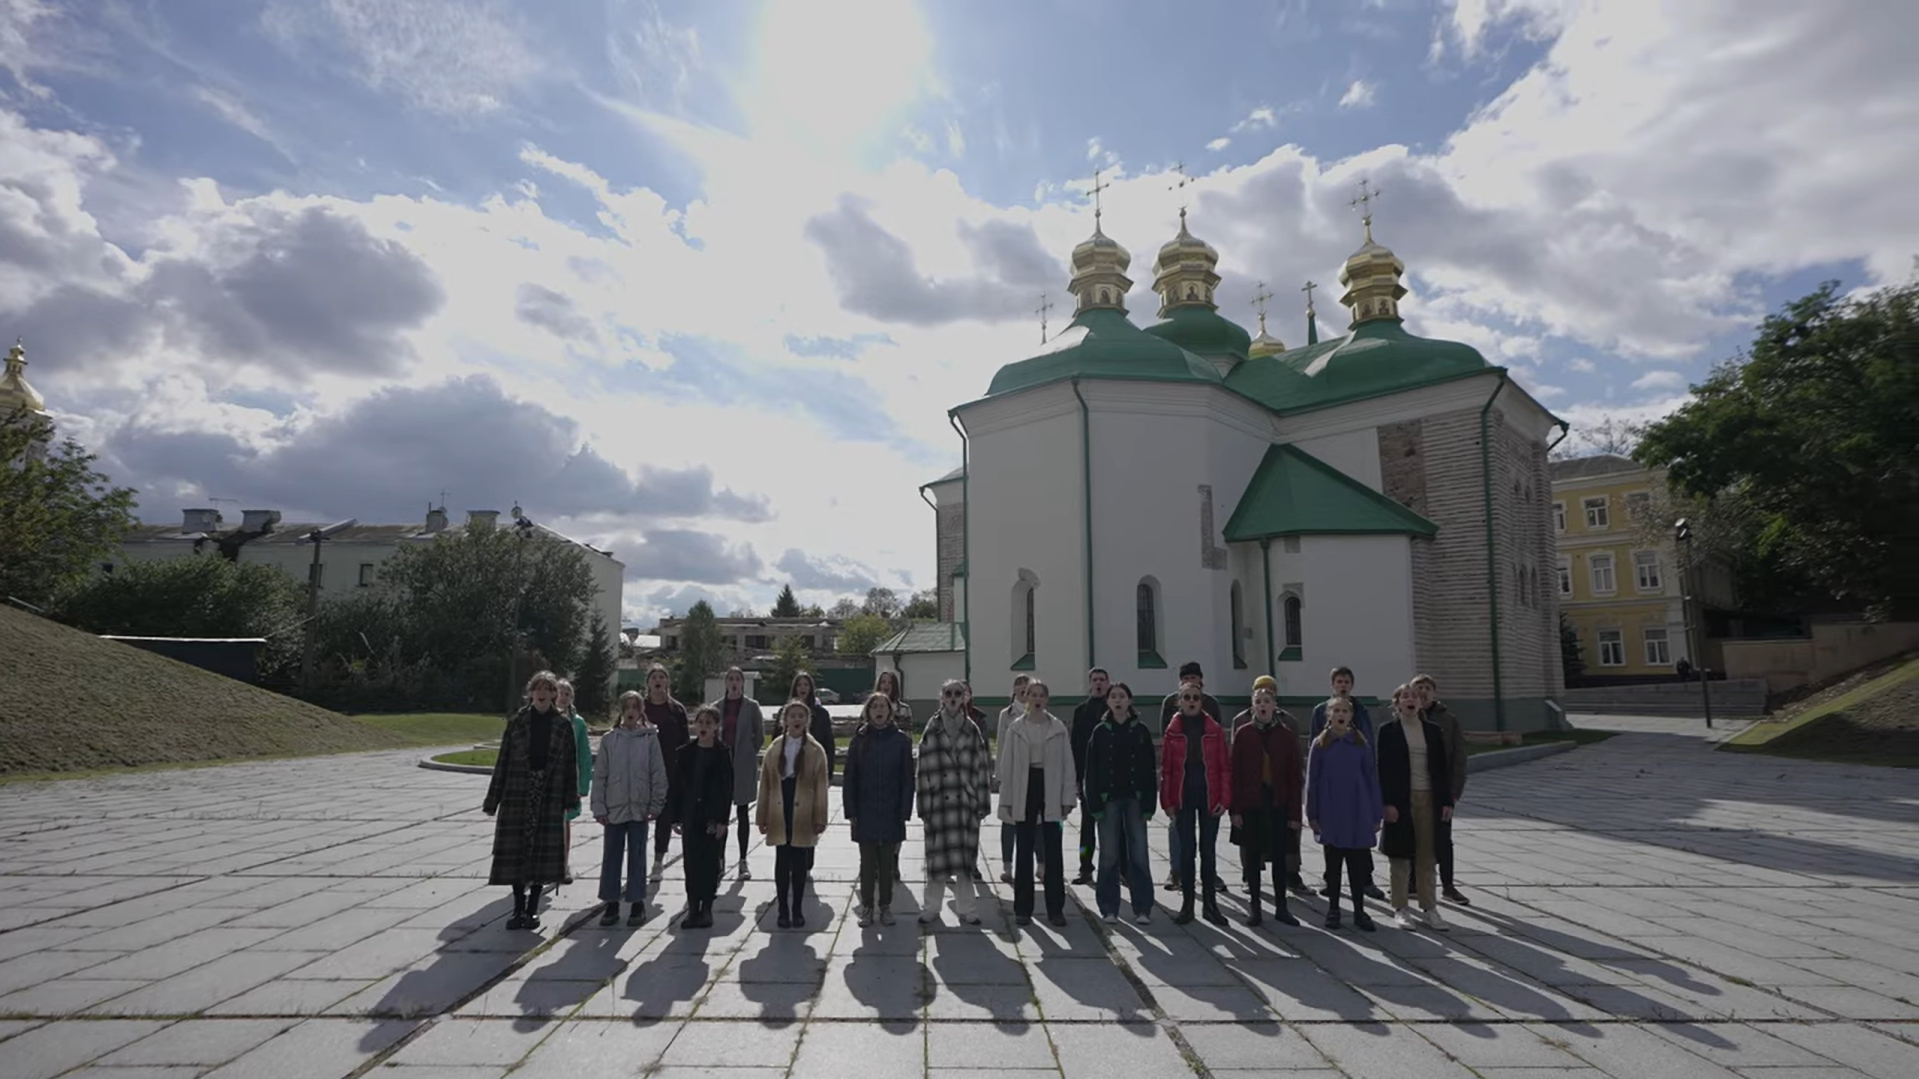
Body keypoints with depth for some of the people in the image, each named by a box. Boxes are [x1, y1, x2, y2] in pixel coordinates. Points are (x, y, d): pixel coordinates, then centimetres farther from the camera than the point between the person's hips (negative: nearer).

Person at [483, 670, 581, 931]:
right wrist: (492, 800, 1)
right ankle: (519, 908, 17)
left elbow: (570, 763, 4)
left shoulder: (563, 725, 3)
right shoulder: (516, 722, 2)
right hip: (518, 794, 0)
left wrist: (571, 798, -1)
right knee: (515, 850, 2)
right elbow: (502, 761, 3)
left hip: (550, 795, 0)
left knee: (543, 851, 3)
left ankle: (533, 909, 17)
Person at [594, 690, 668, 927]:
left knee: (637, 856, 7)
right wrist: (599, 807, -2)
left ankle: (637, 903, 16)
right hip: (614, 808, 1)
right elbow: (600, 775, 2)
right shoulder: (609, 739, 1)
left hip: (639, 808, -1)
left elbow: (658, 774, -1)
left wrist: (655, 806, -4)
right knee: (611, 855, 7)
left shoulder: (650, 738, -2)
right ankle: (611, 903, 17)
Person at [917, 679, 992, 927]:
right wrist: (924, 808, -4)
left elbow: (982, 768, 7)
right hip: (939, 802, -1)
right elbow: (924, 770, 0)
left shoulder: (972, 731, 6)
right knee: (937, 856, 3)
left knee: (965, 857, 6)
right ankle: (931, 907, 17)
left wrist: (982, 804, 2)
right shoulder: (931, 731, 1)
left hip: (966, 802, 2)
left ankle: (965, 908, 18)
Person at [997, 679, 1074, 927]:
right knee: (1023, 852, 7)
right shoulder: (1016, 729, 0)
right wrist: (1007, 800, -2)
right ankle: (1022, 908, 16)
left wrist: (1067, 798, -2)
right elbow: (1007, 765, 1)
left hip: (1050, 789, 0)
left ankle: (1055, 908, 15)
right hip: (1024, 789, 0)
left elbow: (1067, 764, 2)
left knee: (1053, 852, 5)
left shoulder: (1059, 728, 1)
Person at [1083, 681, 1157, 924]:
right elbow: (1091, 770, 1)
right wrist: (1094, 804, -6)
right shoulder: (1100, 732, 2)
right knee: (1109, 856, 4)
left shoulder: (1141, 731, 3)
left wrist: (1149, 804, -4)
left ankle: (1142, 909, 9)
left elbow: (1150, 769, 2)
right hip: (1108, 799, 0)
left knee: (1139, 854, 0)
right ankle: (1109, 909, 12)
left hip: (1135, 798, 0)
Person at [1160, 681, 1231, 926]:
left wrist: (1224, 798, -6)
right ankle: (1187, 904, 13)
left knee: (1207, 851, 7)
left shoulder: (1214, 730, 0)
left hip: (1209, 797, 0)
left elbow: (1224, 766, 0)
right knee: (1186, 851, 5)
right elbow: (1166, 768, 0)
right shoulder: (1172, 731, 0)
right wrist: (1167, 801, -4)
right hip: (1183, 798, 0)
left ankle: (1210, 903, 17)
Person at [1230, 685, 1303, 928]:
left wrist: (1294, 813, -3)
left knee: (1279, 856, 6)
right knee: (1252, 855, 7)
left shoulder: (1287, 736, 0)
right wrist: (1235, 809, -7)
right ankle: (1254, 906, 17)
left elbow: (1294, 777, 0)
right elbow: (1236, 773, -3)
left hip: (1278, 803, 1)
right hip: (1251, 803, 0)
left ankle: (1281, 907, 17)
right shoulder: (1243, 734, -2)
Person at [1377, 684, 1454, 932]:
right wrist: (1387, 803, -12)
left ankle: (1429, 908, 16)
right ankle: (1400, 909, 12)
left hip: (1429, 799, 3)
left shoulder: (1433, 730, 7)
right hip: (1400, 800, -3)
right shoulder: (1388, 731, -3)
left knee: (1427, 856, 7)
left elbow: (1443, 767, 8)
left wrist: (1447, 800, 1)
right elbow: (1383, 769, -6)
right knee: (1401, 855, 4)